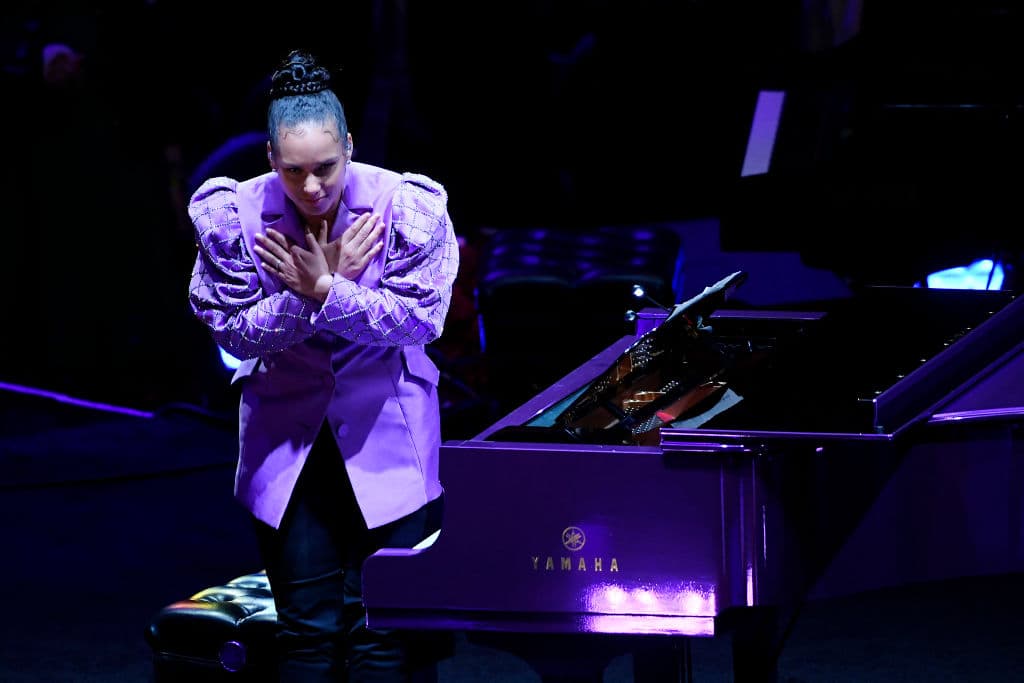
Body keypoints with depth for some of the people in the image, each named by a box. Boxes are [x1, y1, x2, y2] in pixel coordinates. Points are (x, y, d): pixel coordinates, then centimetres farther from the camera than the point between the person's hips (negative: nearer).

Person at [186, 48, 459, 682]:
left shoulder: (406, 206, -14)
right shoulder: (235, 214, -11)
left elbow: (420, 319, -15)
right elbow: (235, 331, -7)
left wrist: (324, 290, -25)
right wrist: (310, 290, -22)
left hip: (386, 431, -1)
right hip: (286, 432, 1)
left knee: (380, 628, -2)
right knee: (308, 628, 5)